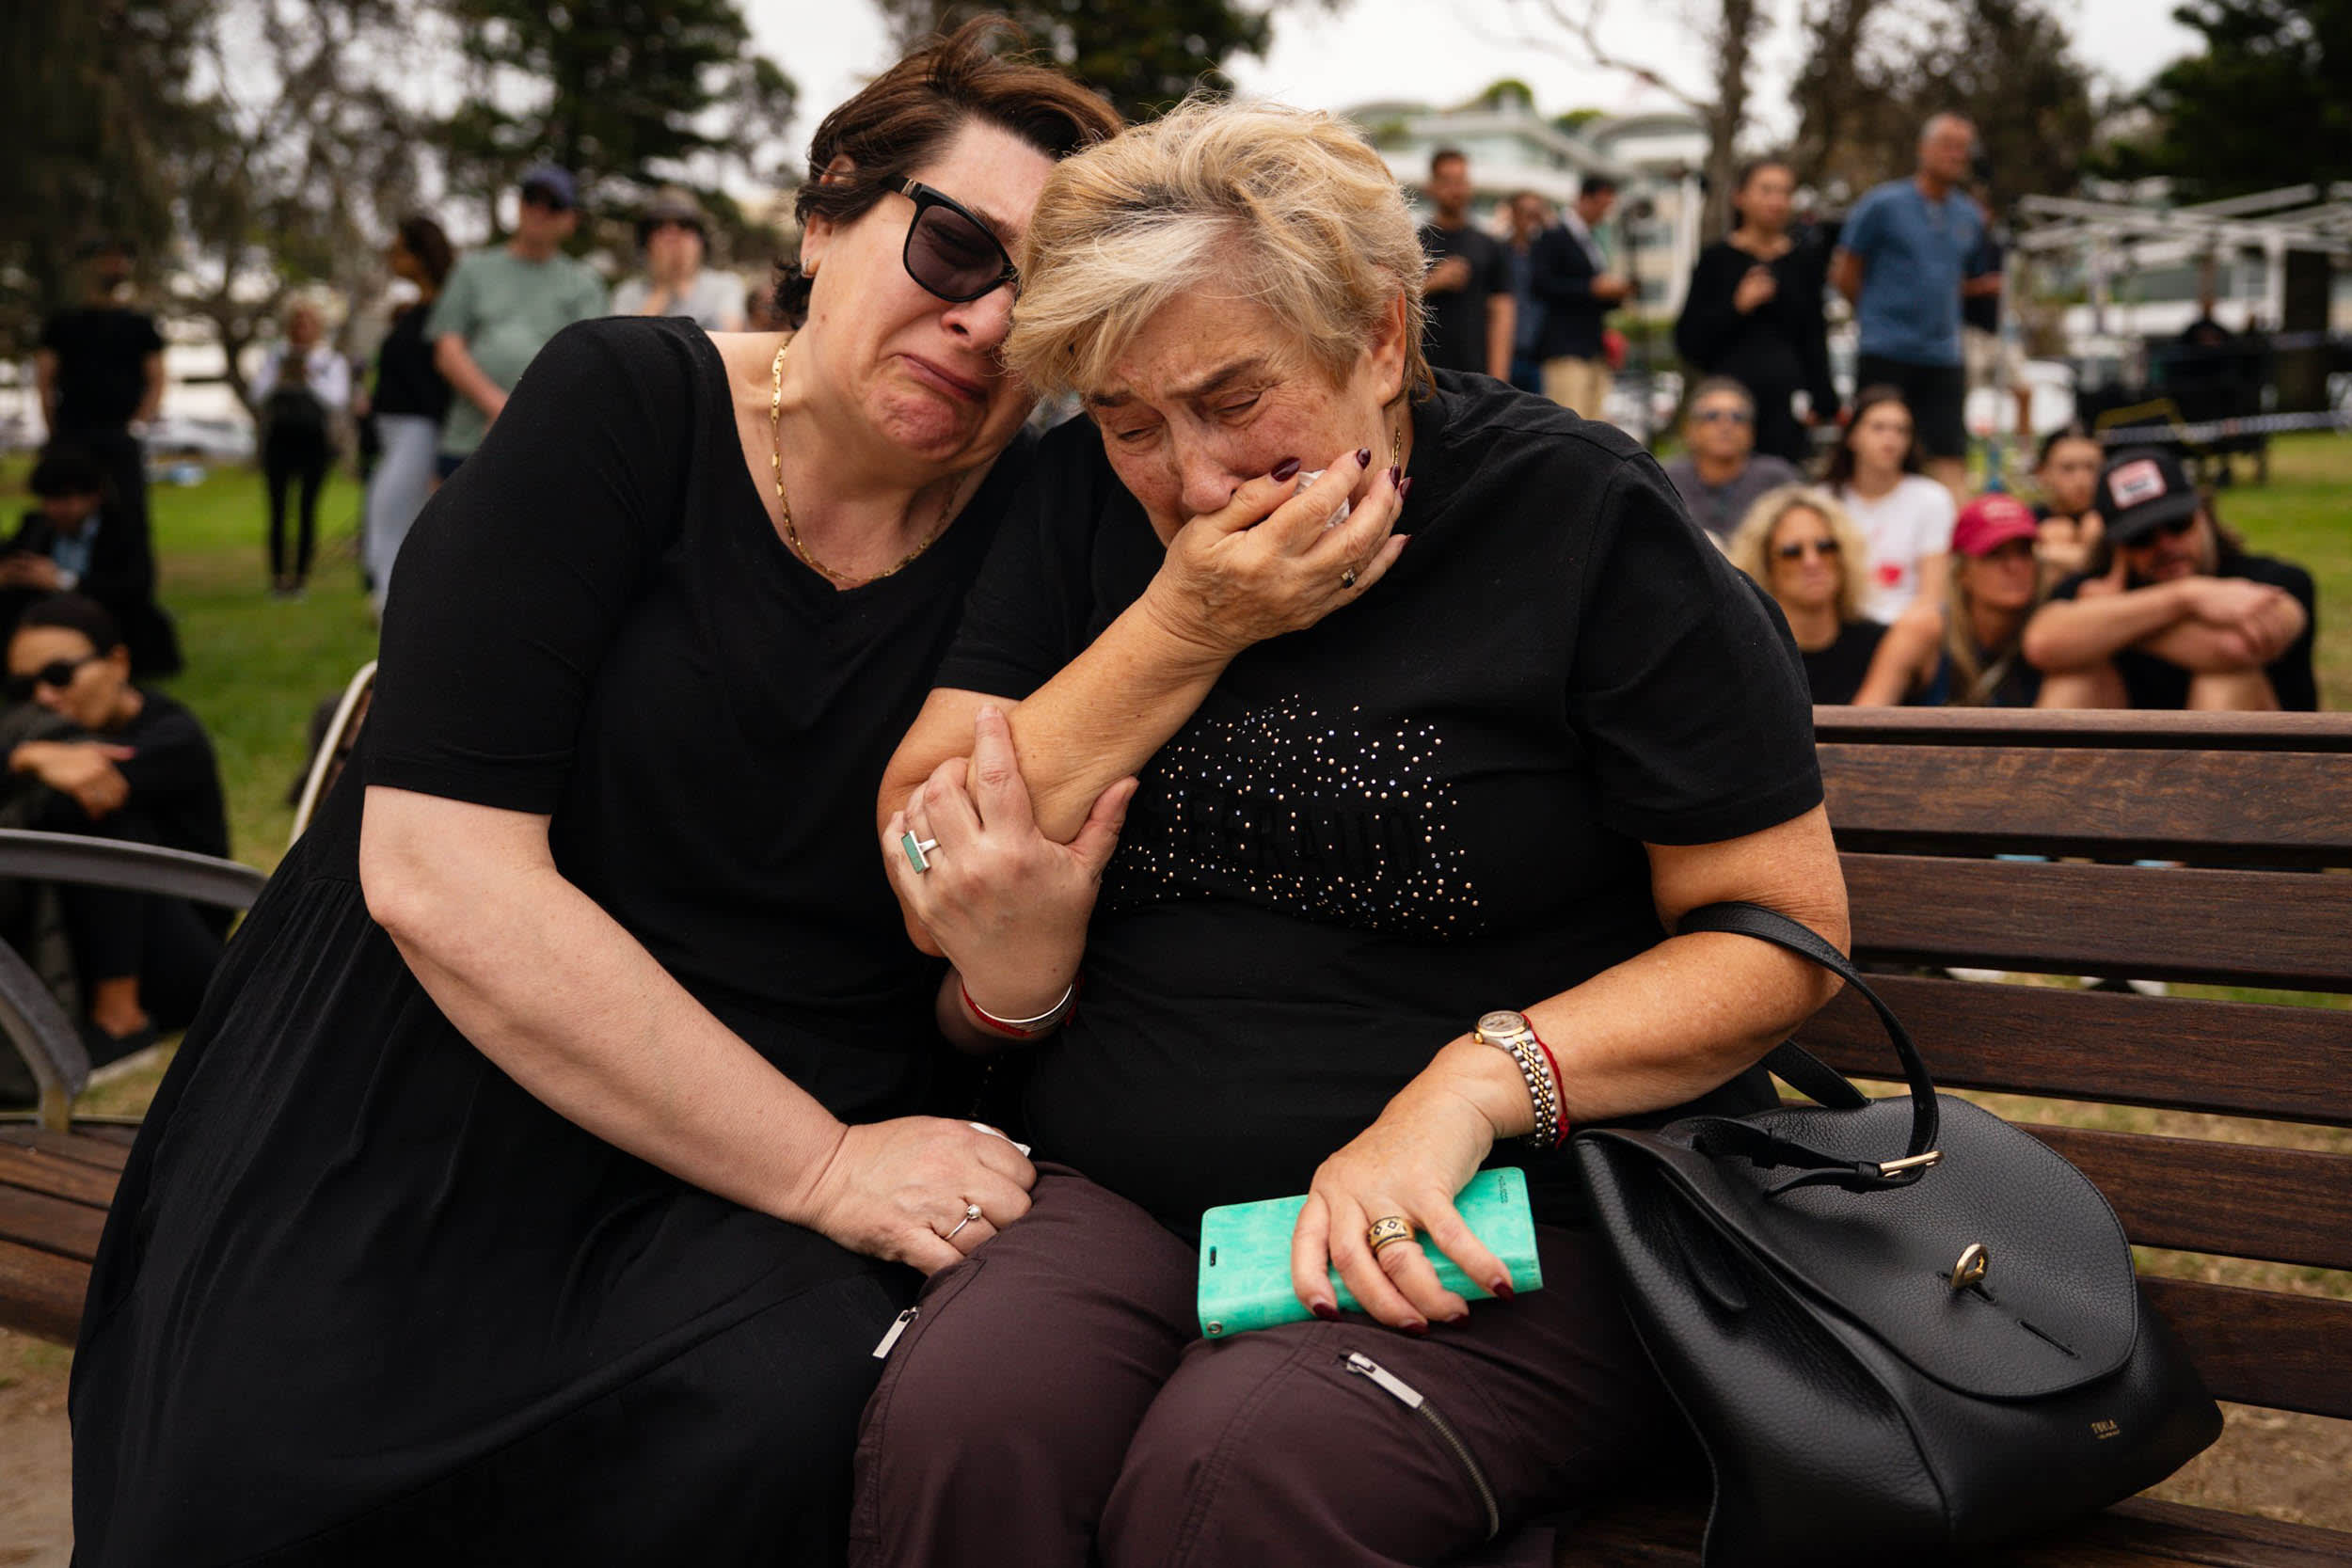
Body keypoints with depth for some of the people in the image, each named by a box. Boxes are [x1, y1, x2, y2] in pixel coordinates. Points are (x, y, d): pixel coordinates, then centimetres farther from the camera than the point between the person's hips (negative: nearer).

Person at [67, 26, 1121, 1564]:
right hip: (411, 1124, -1)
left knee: (797, 1417, -29)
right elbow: (438, 873, -19)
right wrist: (823, 1165, -18)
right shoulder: (622, 409, -8)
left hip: (746, 1186, 2)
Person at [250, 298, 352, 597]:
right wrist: (280, 379, -8)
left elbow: (338, 400, -1)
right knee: (277, 508, -5)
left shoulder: (334, 362, 12)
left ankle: (301, 575, -1)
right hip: (279, 436, 1)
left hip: (315, 439, -1)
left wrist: (311, 380, -8)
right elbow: (259, 394, 7)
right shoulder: (275, 357, 17)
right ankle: (277, 575, -4)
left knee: (308, 508, -6)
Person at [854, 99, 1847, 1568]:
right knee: (956, 1430, -29)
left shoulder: (1580, 514, -4)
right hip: (1122, 1196, 4)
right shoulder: (1086, 502, 8)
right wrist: (1189, 627, -9)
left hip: (1502, 1219, -3)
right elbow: (921, 870, 2)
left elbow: (1784, 926, -4)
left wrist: (1474, 1085, -18)